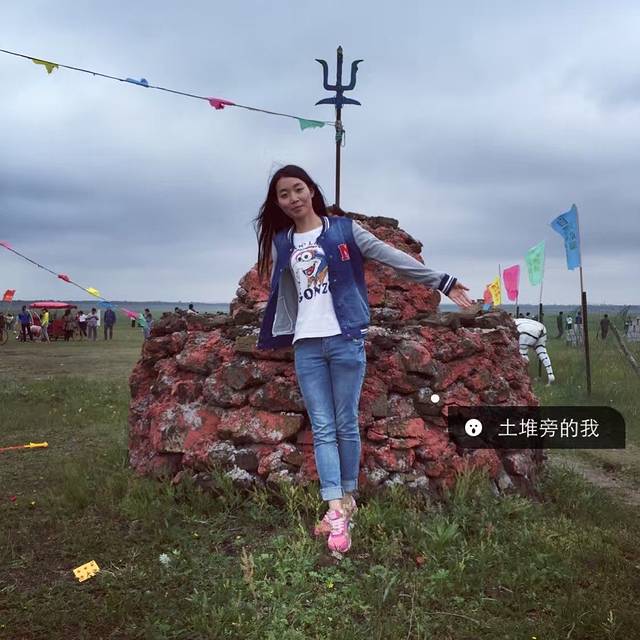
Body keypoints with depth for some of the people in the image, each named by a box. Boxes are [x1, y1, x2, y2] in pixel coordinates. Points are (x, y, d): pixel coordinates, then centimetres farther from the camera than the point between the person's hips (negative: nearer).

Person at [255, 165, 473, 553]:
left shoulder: (344, 229, 4)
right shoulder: (282, 243, 14)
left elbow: (392, 257, 0)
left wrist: (441, 281, -4)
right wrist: (273, 337, 28)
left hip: (345, 340, -3)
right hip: (306, 346, 3)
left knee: (346, 425, 3)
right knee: (322, 429, -1)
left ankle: (347, 497, 19)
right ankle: (336, 509, -2)